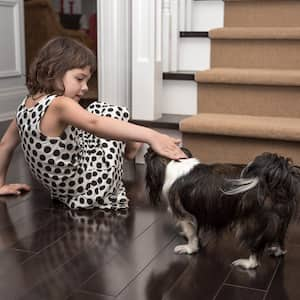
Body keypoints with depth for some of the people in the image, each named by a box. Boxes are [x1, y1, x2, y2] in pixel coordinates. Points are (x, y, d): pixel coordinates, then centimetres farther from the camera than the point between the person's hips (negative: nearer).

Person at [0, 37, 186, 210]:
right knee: (117, 112, 5)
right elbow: (94, 124, -44)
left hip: (63, 187, 8)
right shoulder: (59, 105, -27)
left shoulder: (26, 105, -2)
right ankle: (129, 147, 29)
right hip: (92, 190, -8)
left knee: (97, 109, 19)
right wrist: (150, 136, -53)